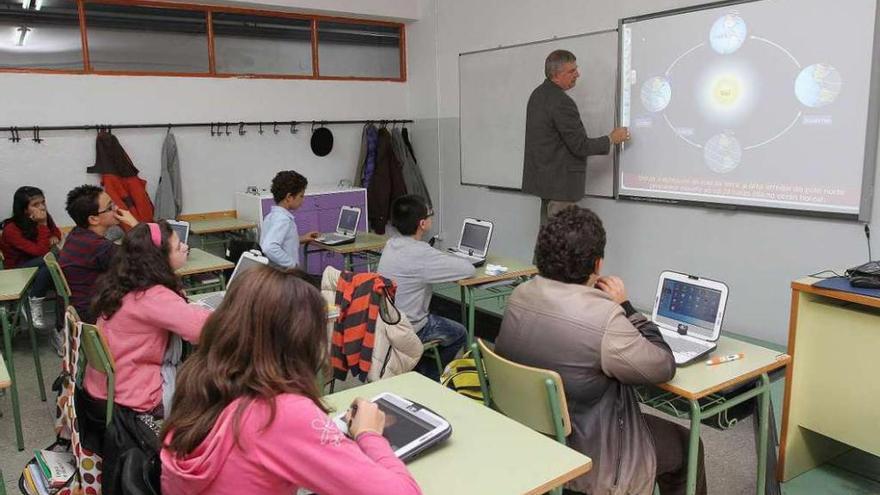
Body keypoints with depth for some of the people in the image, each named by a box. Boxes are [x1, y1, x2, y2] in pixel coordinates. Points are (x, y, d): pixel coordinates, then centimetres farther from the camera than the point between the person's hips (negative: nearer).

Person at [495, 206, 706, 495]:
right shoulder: (604, 318, -32)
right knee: (686, 445, 20)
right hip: (589, 463, -7)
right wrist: (626, 308, -9)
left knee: (648, 421, 31)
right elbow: (664, 368, -16)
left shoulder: (519, 296, -9)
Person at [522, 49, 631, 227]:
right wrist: (611, 139, -4)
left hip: (543, 177, 10)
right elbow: (580, 146, -18)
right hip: (560, 181, -10)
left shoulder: (537, 94, 9)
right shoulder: (562, 102, -21)